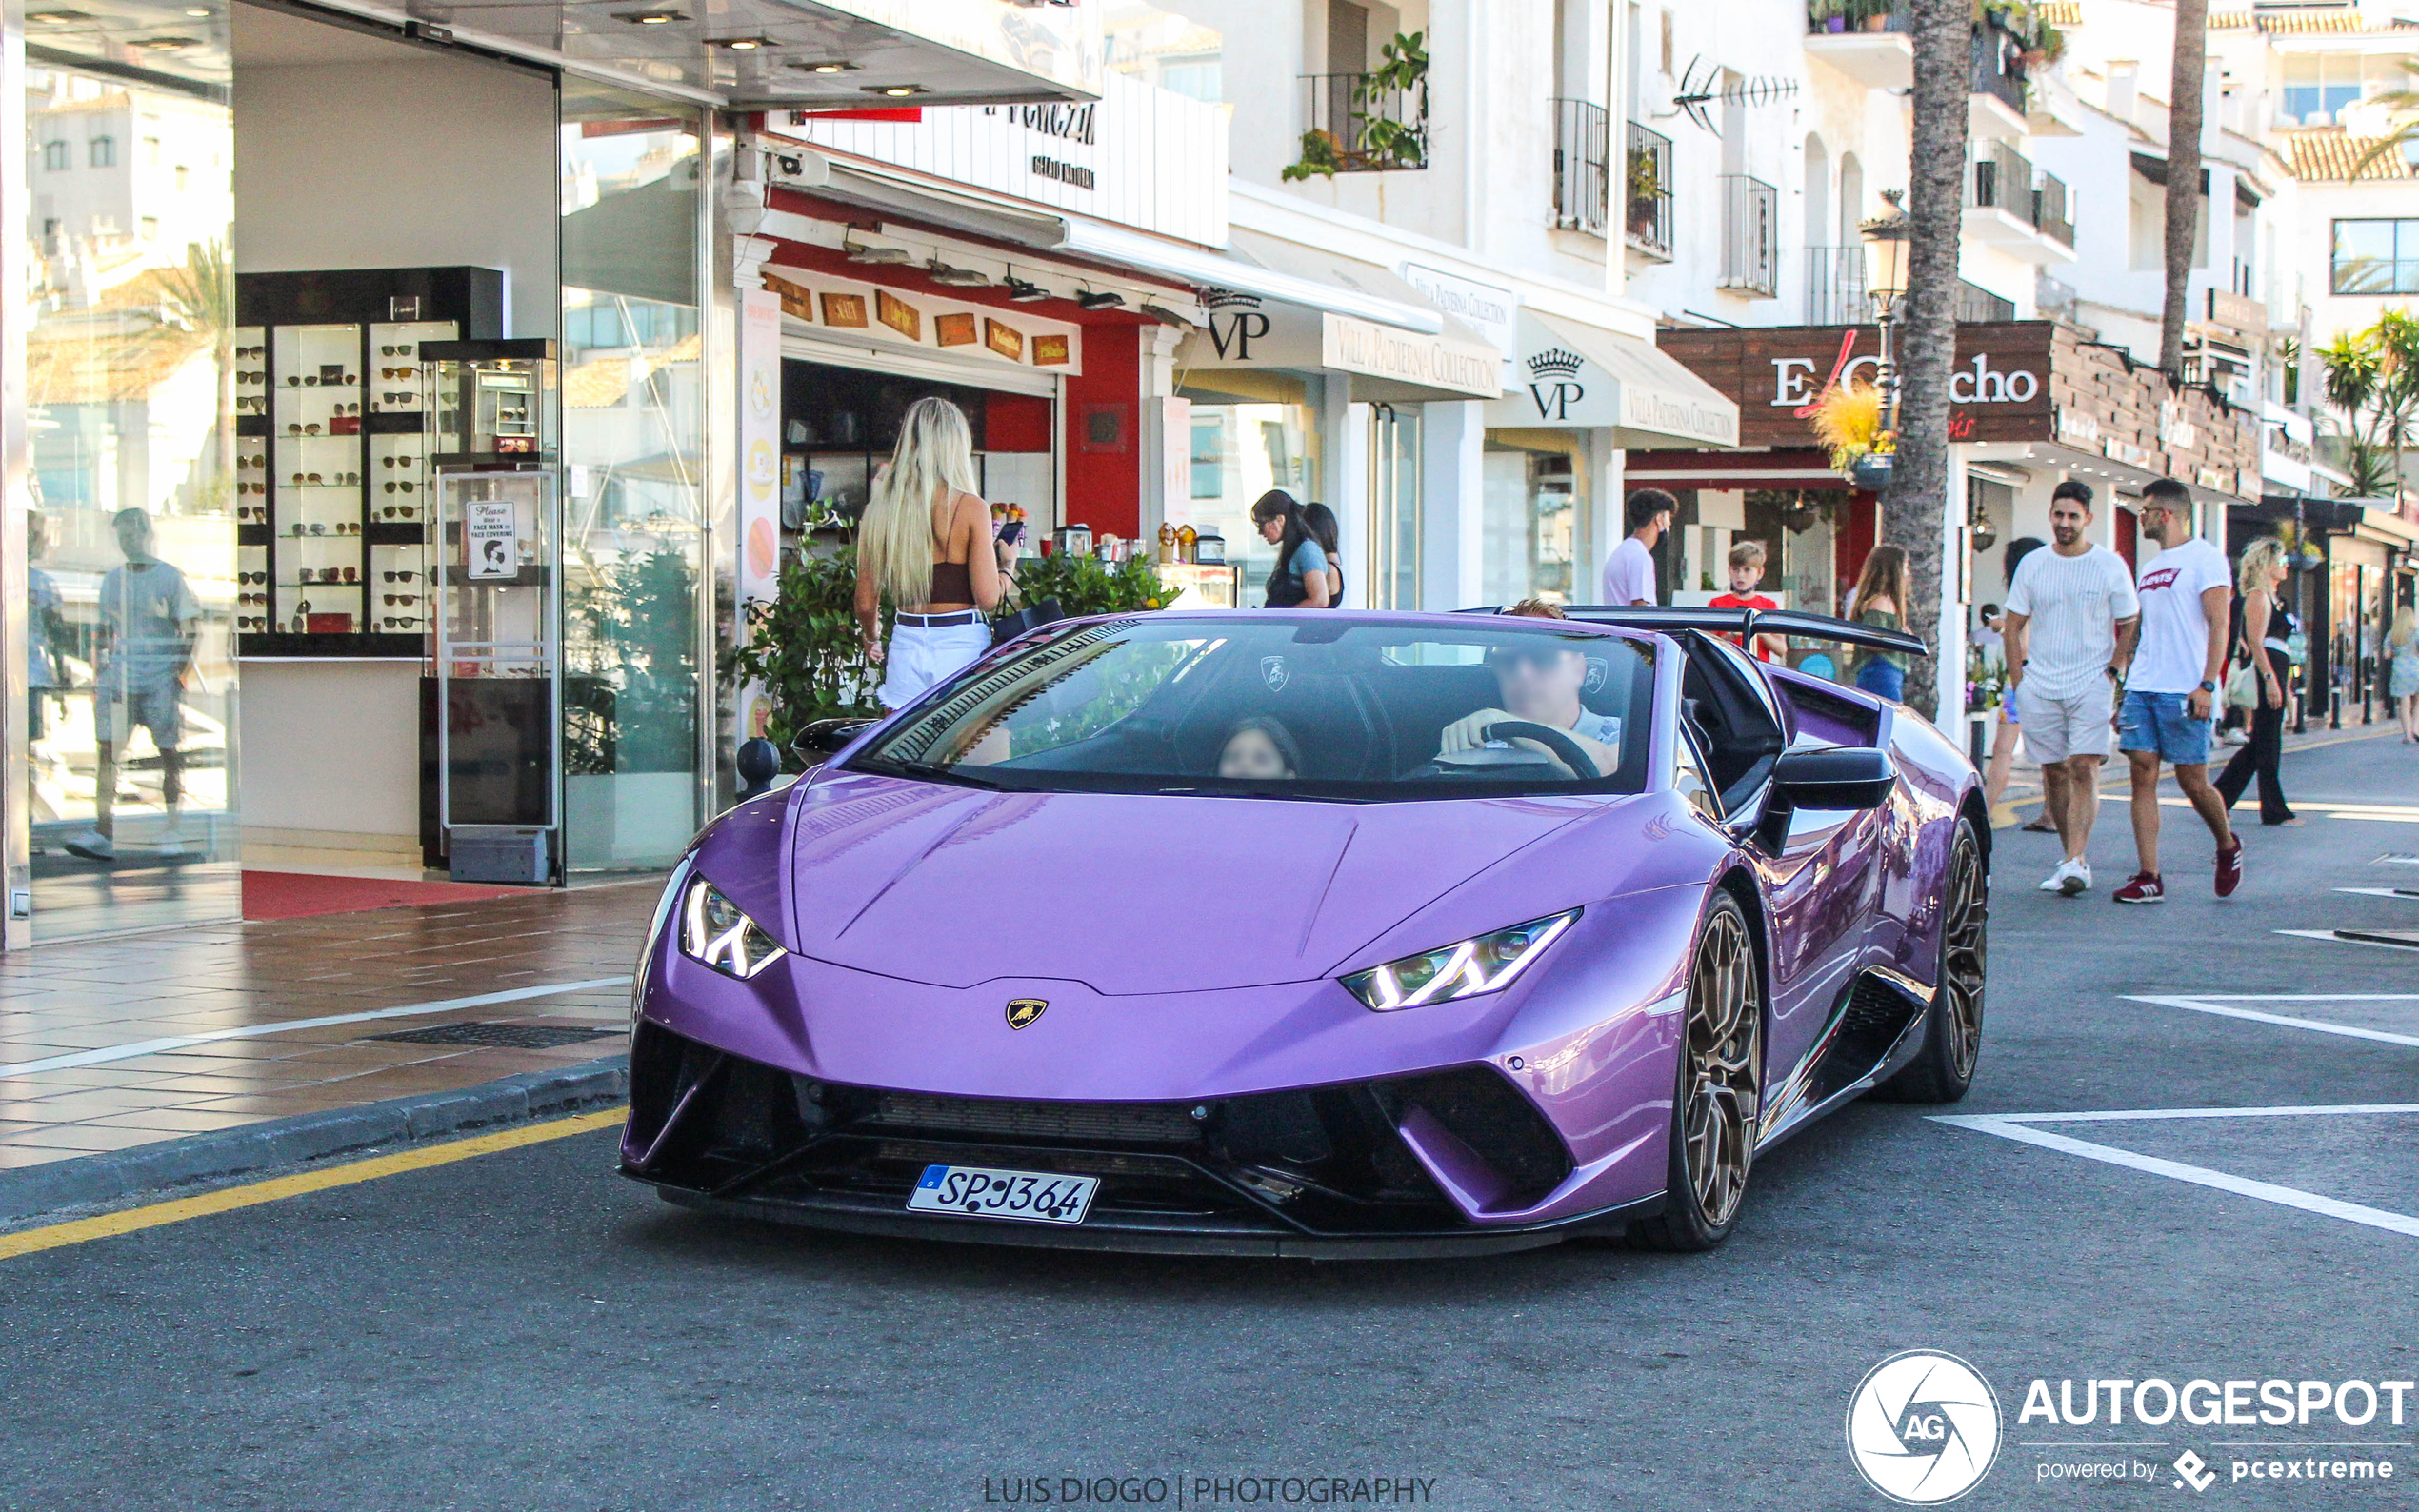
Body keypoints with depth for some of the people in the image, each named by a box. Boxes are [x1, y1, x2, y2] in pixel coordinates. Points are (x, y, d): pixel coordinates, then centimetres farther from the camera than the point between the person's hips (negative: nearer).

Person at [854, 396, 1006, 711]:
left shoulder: (880, 508, 2)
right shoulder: (970, 508, -8)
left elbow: (866, 602, 6)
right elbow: (987, 598, -12)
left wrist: (871, 638, 27)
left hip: (906, 646, 3)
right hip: (961, 646, -3)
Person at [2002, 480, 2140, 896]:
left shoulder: (2111, 565, 1)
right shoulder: (2032, 565, 8)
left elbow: (2129, 625, 6)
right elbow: (2014, 625, 12)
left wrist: (2111, 673, -4)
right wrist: (2018, 681, 4)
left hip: (2092, 685, -3)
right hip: (2039, 686, 3)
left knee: (2084, 768, -14)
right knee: (2054, 771, 5)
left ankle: (2074, 862, -20)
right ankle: (2073, 859, 14)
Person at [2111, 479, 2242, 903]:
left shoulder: (2204, 558, -4)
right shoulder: (2148, 569, 20)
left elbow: (2218, 625, -11)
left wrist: (2206, 685, -21)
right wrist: (2124, 694, 18)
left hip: (2184, 692, -7)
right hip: (2141, 688, 7)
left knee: (2192, 781, -1)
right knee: (2142, 775, -3)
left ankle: (2228, 846, 27)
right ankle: (2149, 879, -3)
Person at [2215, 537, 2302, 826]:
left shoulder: (2269, 597, 20)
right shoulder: (2258, 596, -10)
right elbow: (2255, 641, -18)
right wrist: (2270, 679, -24)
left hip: (2273, 672, 10)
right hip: (2267, 671, -10)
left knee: (2261, 743, 10)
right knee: (2267, 743, -4)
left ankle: (2216, 799, 12)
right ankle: (2274, 810, 0)